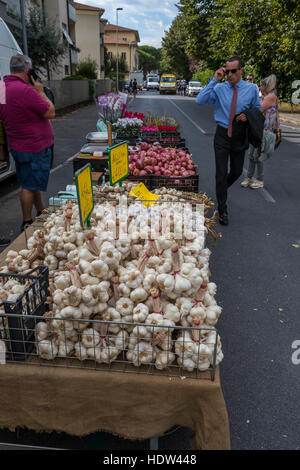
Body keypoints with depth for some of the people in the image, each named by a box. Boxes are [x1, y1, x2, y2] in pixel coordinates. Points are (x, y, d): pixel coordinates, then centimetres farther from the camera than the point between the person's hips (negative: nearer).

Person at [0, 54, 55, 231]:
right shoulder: (25, 90, -23)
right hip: (34, 147, -10)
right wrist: (40, 91, -5)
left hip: (17, 145, 10)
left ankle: (42, 212, 36)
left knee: (32, 182, 21)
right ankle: (27, 222, 11)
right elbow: (51, 113, -18)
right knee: (30, 185, 0)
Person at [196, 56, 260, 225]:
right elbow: (200, 100, -16)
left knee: (237, 171, 14)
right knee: (221, 173, -3)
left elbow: (257, 109, 13)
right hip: (222, 135, -2)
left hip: (240, 136, 2)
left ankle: (221, 189, 46)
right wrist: (214, 80, -18)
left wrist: (248, 115, -9)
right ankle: (223, 210, 9)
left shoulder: (251, 88, 2)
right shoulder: (219, 88, -3)